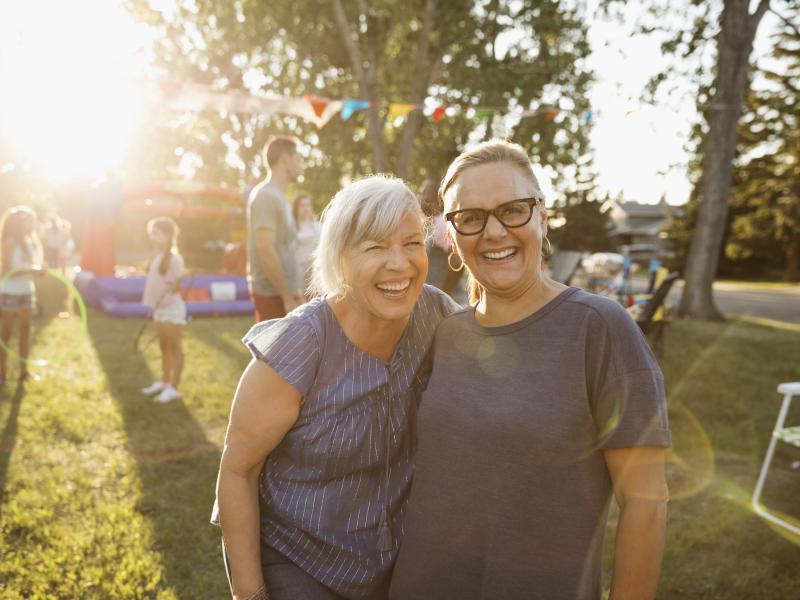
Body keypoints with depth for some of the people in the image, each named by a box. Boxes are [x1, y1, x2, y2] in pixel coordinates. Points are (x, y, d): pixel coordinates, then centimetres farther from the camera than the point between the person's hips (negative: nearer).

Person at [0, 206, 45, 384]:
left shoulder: (30, 241, 6)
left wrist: (39, 270, -11)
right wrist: (31, 270, -29)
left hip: (27, 291, 7)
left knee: (25, 330, 11)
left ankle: (24, 370, 21)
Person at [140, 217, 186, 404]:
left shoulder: (174, 258, -15)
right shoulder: (157, 256, 10)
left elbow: (177, 284, -16)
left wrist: (169, 295, -33)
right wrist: (153, 304, 12)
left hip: (172, 308, -9)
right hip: (159, 309, 9)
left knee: (175, 347, -1)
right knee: (164, 347, 18)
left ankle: (174, 388, 5)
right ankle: (164, 381, 31)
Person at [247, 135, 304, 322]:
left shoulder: (277, 195, 15)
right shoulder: (266, 195, -13)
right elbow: (266, 251, -20)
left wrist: (294, 289, 16)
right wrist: (288, 298, -19)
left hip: (284, 291, 9)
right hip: (273, 294, -9)